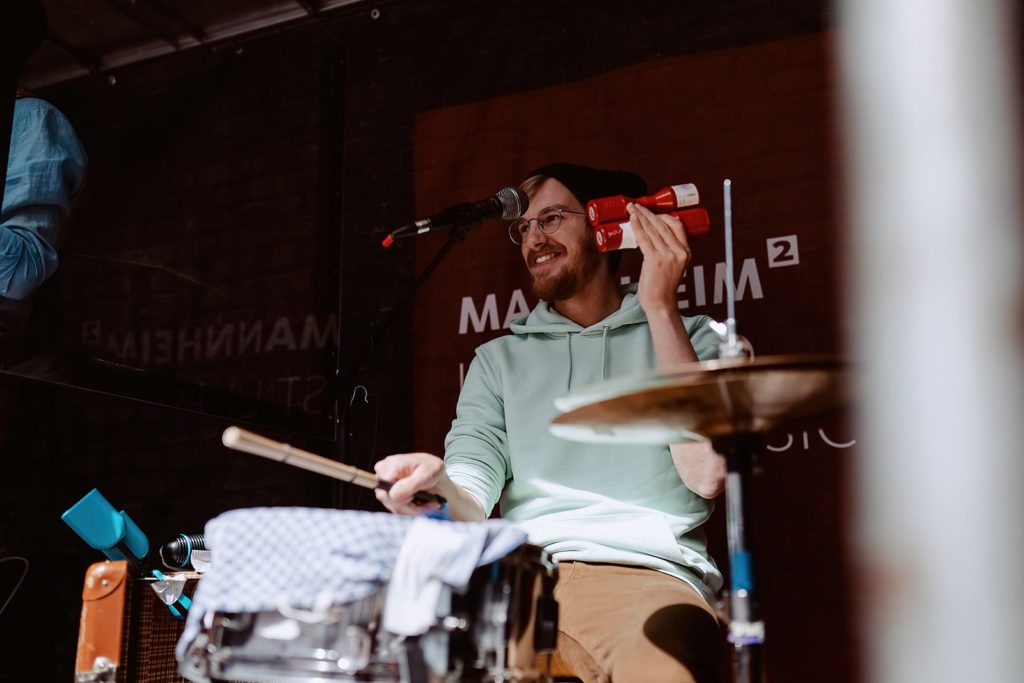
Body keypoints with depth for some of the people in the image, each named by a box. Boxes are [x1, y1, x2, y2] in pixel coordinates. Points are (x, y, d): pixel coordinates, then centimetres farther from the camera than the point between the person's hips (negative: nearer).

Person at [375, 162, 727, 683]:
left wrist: (659, 306, -4)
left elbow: (708, 474, -7)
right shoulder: (499, 358, 19)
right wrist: (440, 487, -18)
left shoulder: (688, 336, 12)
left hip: (644, 576, -3)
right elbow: (472, 508, 7)